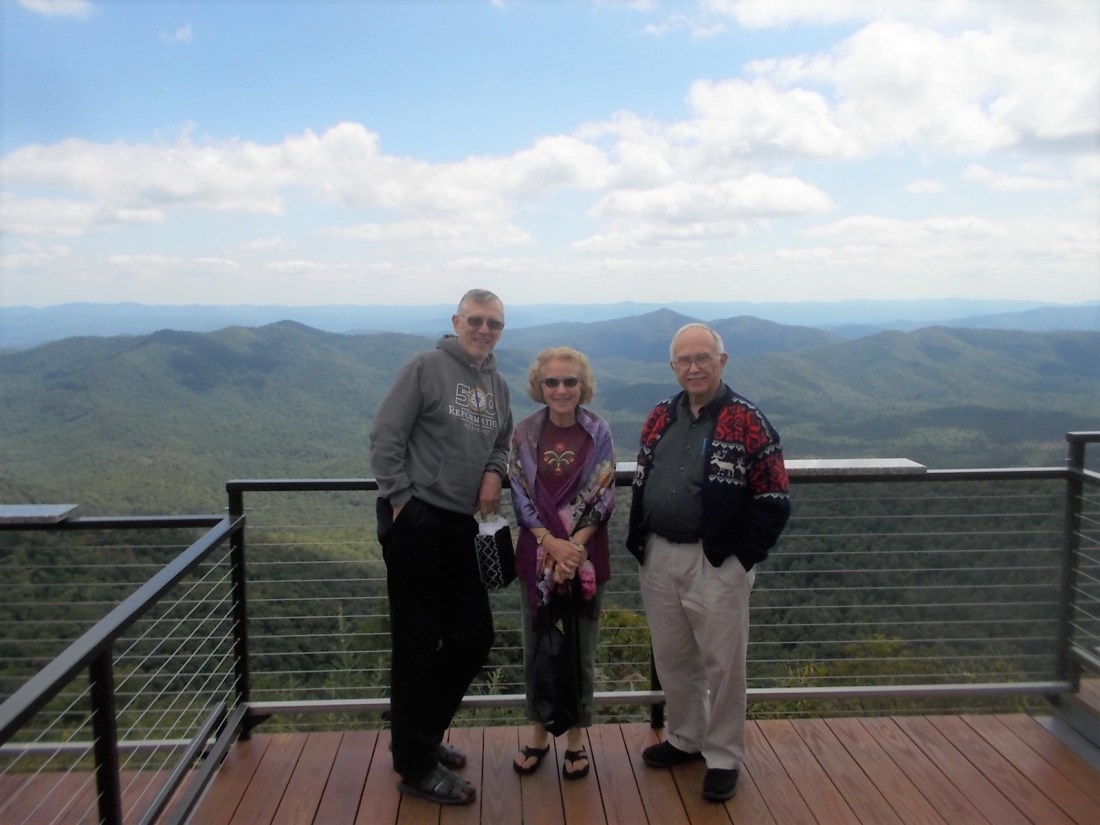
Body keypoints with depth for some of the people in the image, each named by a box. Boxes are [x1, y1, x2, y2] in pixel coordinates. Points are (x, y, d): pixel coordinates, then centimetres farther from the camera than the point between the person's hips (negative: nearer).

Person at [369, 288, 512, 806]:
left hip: (460, 527, 8)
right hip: (415, 524, -8)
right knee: (417, 645, 2)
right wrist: (401, 499, -13)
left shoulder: (498, 386, 13)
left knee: (474, 637, 15)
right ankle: (417, 766, 18)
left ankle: (422, 735, 35)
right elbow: (385, 439, -11)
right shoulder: (426, 368, -8)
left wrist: (495, 471, 3)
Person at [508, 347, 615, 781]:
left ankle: (577, 735, 25)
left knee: (580, 647, 8)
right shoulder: (525, 433, -2)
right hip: (538, 552, 1)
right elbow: (520, 496, -4)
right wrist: (552, 544, -15)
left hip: (586, 553, -1)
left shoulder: (598, 432, -4)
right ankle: (538, 730, 28)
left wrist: (574, 547, -15)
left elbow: (603, 498, -6)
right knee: (536, 645, 10)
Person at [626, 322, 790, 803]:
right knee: (671, 658, 18)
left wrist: (740, 557, -12)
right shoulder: (661, 418, 8)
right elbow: (640, 484, 15)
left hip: (716, 564, -5)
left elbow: (773, 502, -10)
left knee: (722, 664, 6)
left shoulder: (747, 421, -10)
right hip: (658, 559, 6)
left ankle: (723, 758, 24)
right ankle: (685, 738, 38)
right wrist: (638, 543, 7)